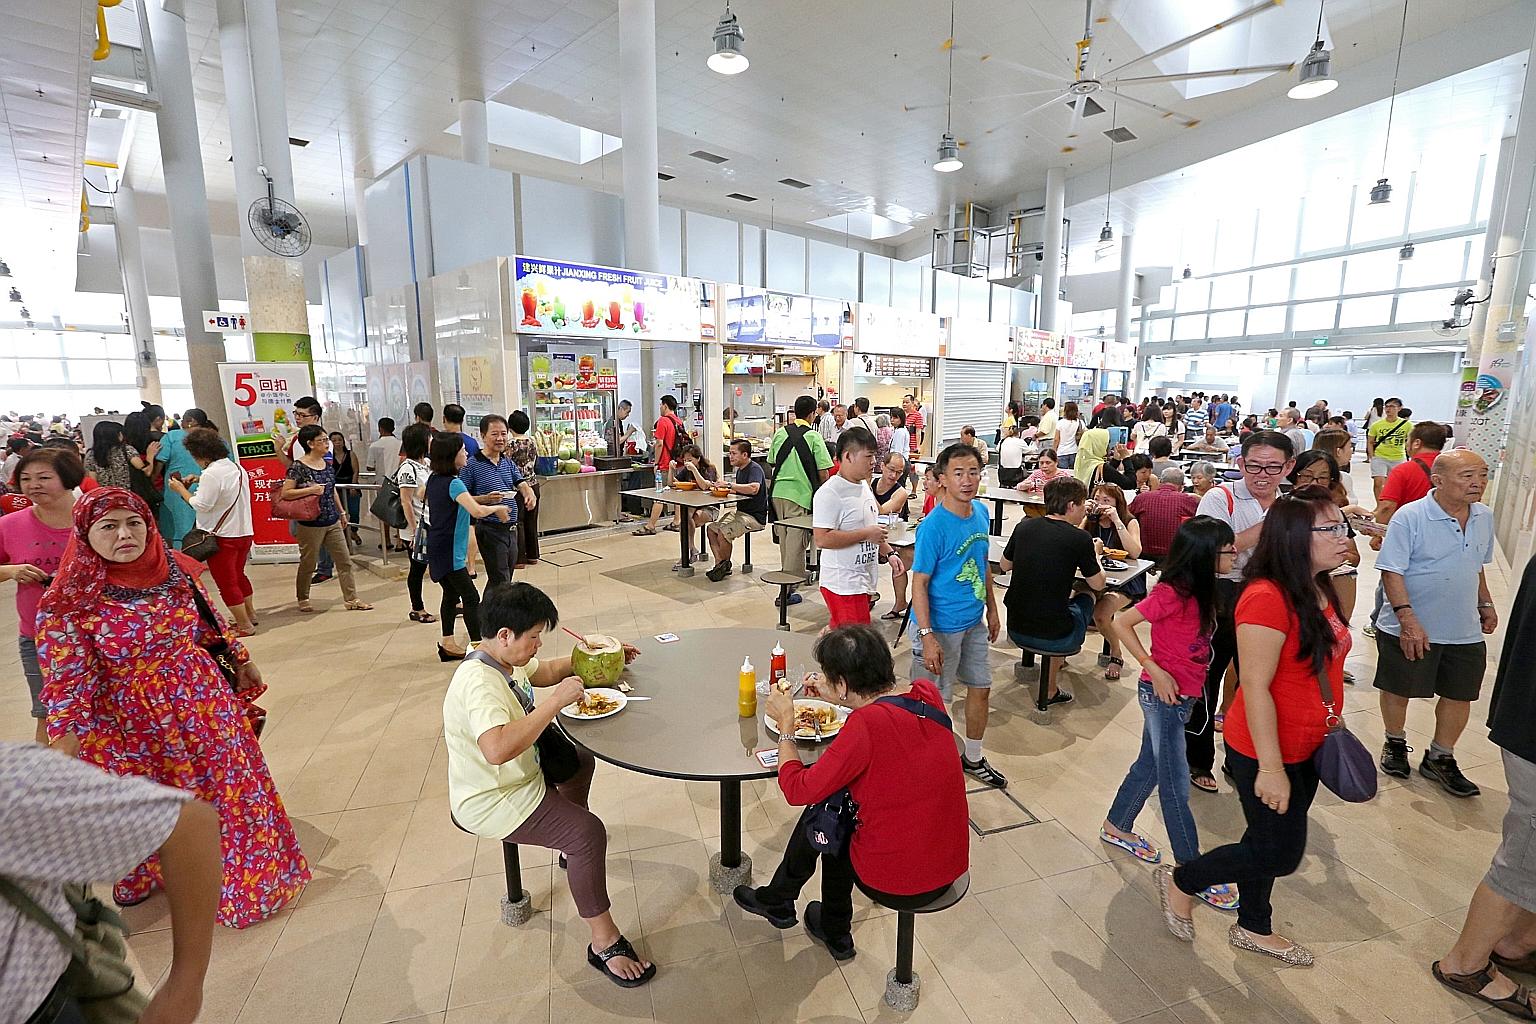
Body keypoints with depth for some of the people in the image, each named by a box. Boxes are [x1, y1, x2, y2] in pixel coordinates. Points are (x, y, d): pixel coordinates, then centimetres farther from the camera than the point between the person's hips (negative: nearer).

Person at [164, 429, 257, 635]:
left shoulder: (211, 474, -19)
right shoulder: (237, 467, 6)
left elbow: (201, 505, -19)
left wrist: (181, 489, -6)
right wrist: (199, 480, 9)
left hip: (222, 536, -8)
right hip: (244, 532, 8)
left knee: (226, 583, 3)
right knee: (239, 575, 23)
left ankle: (244, 625, 7)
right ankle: (250, 614, 31)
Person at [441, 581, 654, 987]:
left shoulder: (507, 658, -3)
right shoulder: (479, 682, -33)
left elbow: (545, 670, 18)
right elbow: (497, 749, -49)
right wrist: (555, 701, -42)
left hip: (519, 772, 10)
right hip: (490, 802, -10)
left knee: (580, 760, 26)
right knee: (588, 833, -20)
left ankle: (571, 849, 45)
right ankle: (605, 944, -5)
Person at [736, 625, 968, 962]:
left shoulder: (865, 726, -29)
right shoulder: (927, 693, -8)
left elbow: (797, 791, -17)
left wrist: (785, 723, -6)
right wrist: (834, 696, 13)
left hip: (895, 883, -6)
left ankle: (777, 900, 39)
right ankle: (835, 933, 38)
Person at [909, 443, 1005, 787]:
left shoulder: (982, 512, 0)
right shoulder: (933, 525, -22)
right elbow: (919, 583, -20)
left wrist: (992, 609, 16)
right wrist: (927, 637, -23)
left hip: (974, 622, 8)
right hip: (940, 626, -7)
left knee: (981, 689, 19)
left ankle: (973, 758, 41)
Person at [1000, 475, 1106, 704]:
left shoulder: (1024, 526, 0)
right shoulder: (1080, 539, -13)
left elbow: (1004, 566, 15)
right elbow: (1098, 584, 3)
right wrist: (1095, 554, 20)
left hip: (1015, 630, 5)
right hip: (1055, 639, -4)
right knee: (1087, 595, 25)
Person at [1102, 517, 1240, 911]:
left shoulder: (1200, 591, 4)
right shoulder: (1172, 592, -21)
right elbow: (1121, 624, -23)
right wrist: (1154, 671, -23)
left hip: (1183, 695, 9)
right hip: (1163, 695, -9)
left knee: (1150, 765, 20)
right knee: (1175, 782, 2)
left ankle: (1116, 827, 37)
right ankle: (1192, 870, 14)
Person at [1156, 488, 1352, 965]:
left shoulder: (1320, 591, 2)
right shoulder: (1267, 598, -27)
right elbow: (1255, 687, -26)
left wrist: (1332, 728, 18)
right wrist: (1270, 767, -23)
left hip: (1306, 747, 9)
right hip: (1266, 752, -9)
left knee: (1269, 842, 22)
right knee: (1280, 853, 5)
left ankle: (1254, 929, 42)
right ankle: (1180, 882, 26)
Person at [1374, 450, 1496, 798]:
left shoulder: (1484, 516, 3)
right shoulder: (1410, 516, -18)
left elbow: (1476, 566, 19)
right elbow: (1391, 571, -19)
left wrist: (1486, 604, 16)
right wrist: (1408, 619, -24)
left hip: (1465, 631, 6)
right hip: (1410, 629, -6)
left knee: (1460, 694, 12)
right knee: (1398, 689, 10)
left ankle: (1440, 759, 30)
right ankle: (1395, 744, 33)